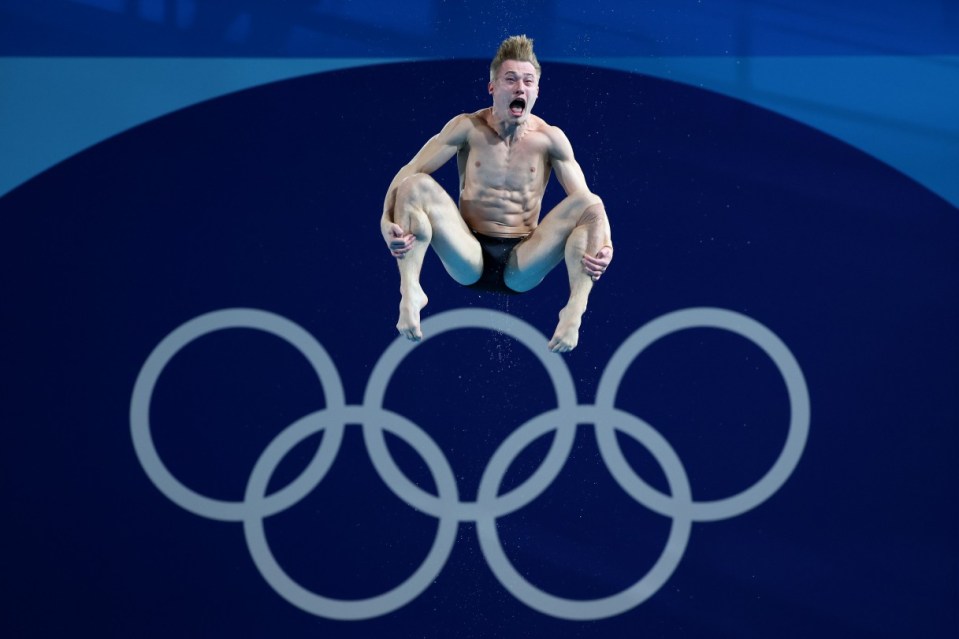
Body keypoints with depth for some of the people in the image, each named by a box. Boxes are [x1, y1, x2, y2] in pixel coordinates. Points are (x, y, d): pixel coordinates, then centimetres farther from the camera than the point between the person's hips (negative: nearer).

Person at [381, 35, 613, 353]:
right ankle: (409, 293, -32)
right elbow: (408, 172, -9)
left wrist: (604, 244, -27)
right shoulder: (468, 129, -4)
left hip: (523, 266, 0)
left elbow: (586, 201, -5)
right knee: (416, 185, -22)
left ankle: (575, 309, -35)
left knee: (590, 204, -21)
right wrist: (387, 220, -29)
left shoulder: (550, 139, -3)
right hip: (468, 260, 0)